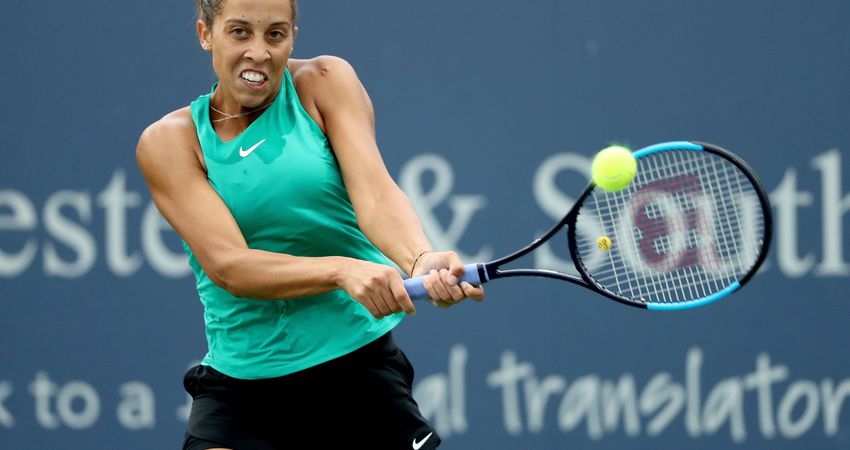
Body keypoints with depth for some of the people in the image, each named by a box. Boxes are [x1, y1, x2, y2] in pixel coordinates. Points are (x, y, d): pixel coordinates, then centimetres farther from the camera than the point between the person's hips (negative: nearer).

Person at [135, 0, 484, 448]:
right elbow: (227, 265, -15)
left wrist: (421, 260, -37)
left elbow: (375, 193, -14)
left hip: (359, 362, 1)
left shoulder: (324, 82, 1)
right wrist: (342, 269, -32)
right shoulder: (169, 141, -2)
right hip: (240, 383, 0)